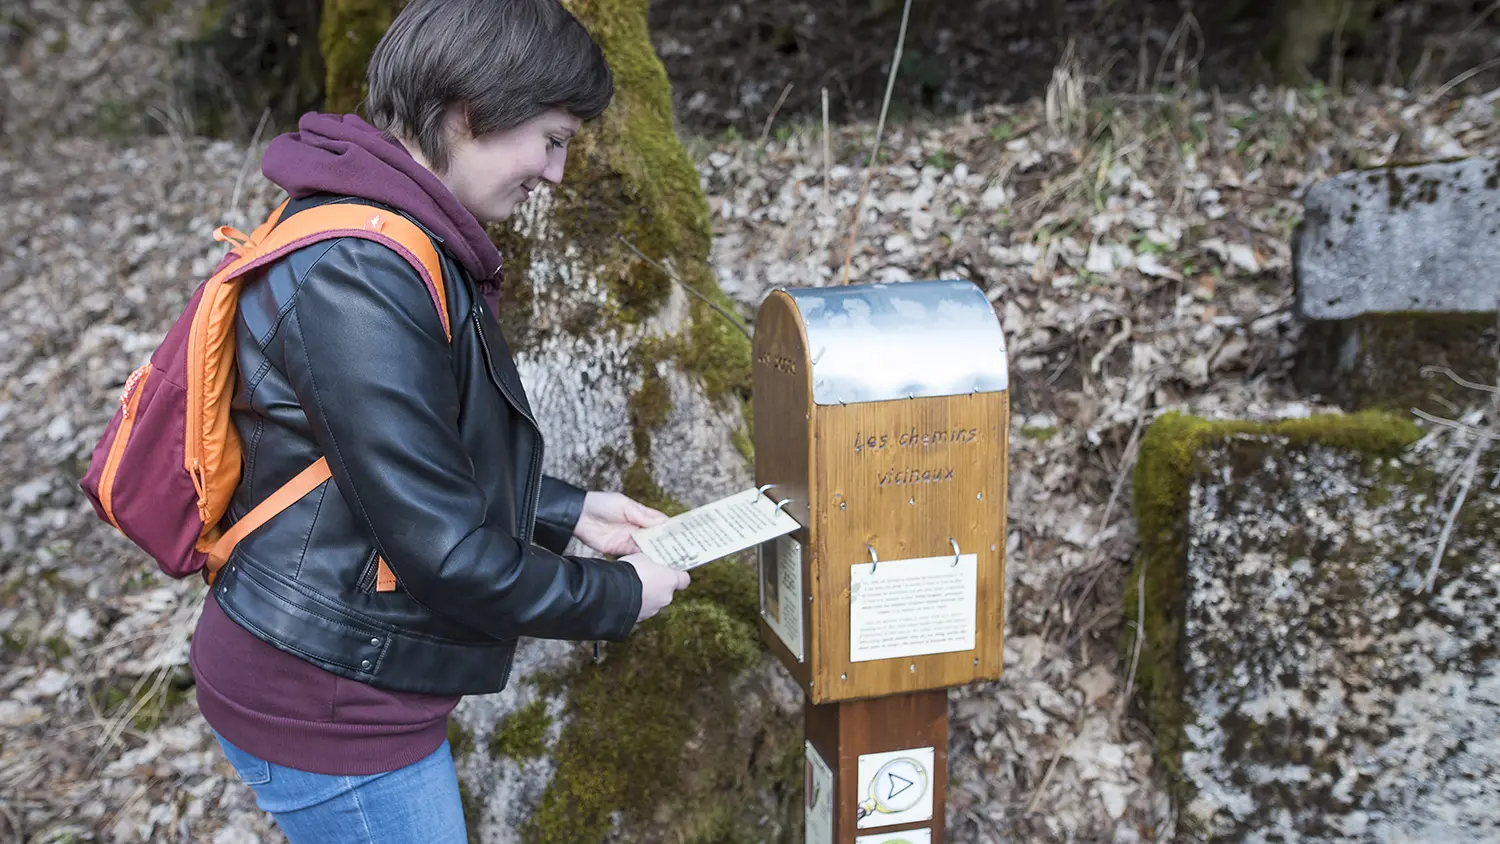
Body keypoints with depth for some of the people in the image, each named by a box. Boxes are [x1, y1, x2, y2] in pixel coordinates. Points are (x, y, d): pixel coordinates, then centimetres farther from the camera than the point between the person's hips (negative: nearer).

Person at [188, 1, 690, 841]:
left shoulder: (390, 243, 5)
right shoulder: (361, 280, -27)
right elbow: (443, 551, -26)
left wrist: (568, 513, 10)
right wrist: (616, 597, -12)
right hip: (331, 704, -10)